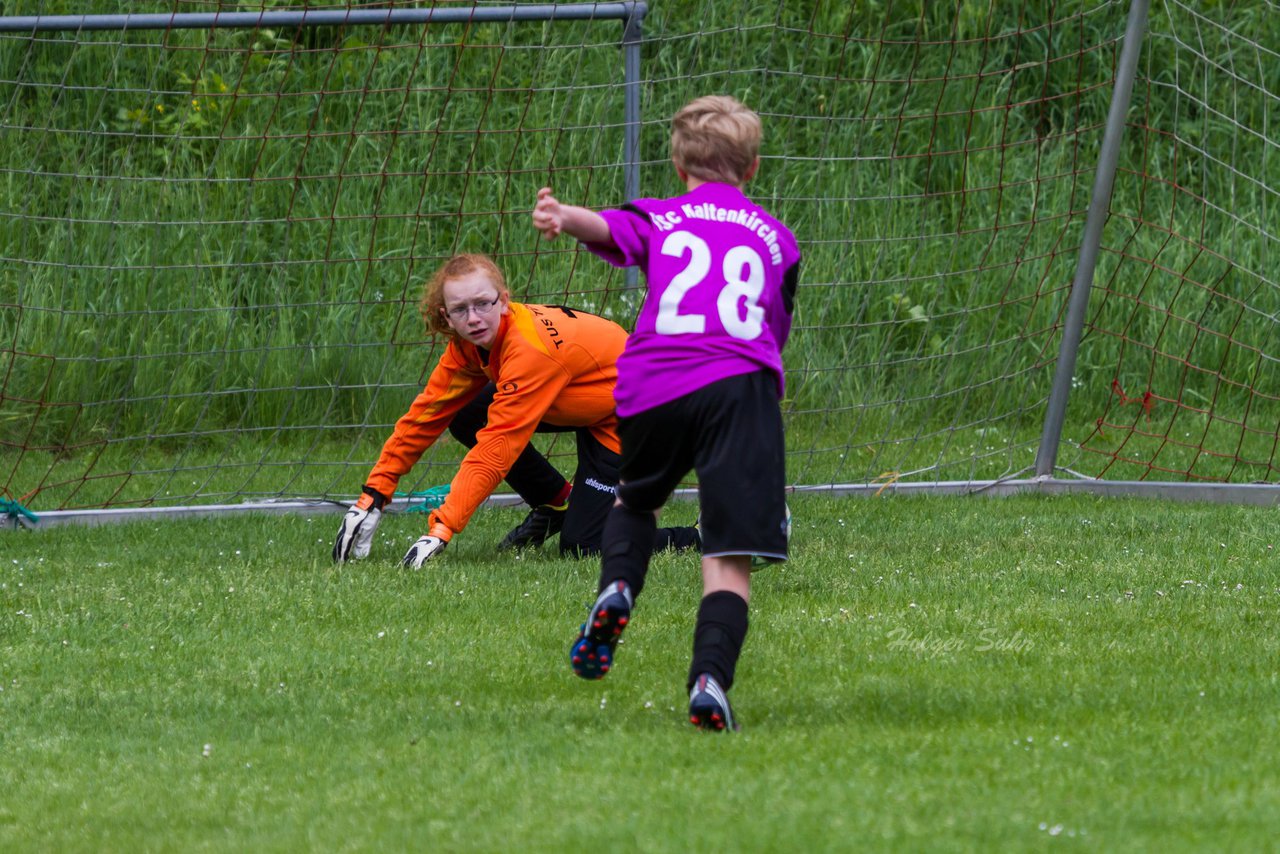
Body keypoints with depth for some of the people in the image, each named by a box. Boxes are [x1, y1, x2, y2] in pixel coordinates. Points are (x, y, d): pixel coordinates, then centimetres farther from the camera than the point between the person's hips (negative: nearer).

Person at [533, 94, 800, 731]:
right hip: (740, 386, -1)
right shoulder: (775, 237, 26)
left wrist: (563, 219, -25)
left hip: (653, 388, 1)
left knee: (636, 499, 31)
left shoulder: (659, 218, 20)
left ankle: (617, 588, 5)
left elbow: (609, 229, -4)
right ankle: (710, 678, -28)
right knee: (729, 559, -6)